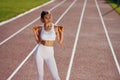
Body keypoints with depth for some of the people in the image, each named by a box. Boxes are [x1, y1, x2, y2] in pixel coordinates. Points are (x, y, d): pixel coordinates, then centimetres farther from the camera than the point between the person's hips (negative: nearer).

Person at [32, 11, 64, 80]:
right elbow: (38, 41, 11)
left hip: (49, 54, -1)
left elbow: (61, 42, -4)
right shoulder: (40, 28, -1)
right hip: (40, 52, 1)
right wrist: (35, 33, -4)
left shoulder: (56, 27, -6)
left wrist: (62, 32, -18)